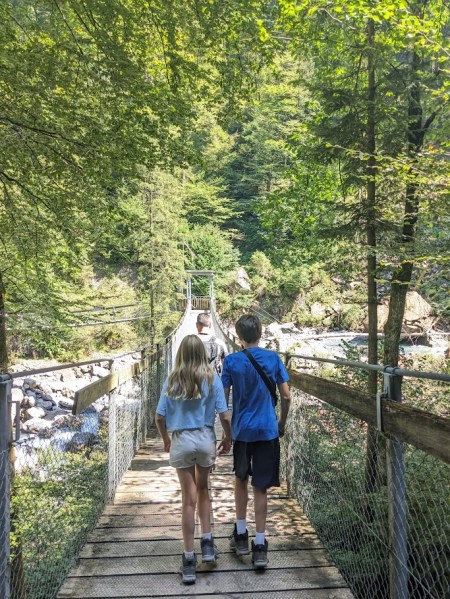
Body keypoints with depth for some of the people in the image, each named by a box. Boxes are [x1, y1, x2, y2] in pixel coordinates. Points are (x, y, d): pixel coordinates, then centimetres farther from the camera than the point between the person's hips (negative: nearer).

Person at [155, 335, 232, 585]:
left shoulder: (173, 380, -4)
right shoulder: (212, 378, -7)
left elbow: (159, 417, -2)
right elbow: (225, 416, -8)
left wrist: (166, 439, 16)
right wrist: (229, 438, 9)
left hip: (181, 441, 0)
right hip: (206, 439, 0)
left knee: (189, 498, 10)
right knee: (203, 490, 24)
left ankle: (189, 559, 16)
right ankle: (207, 543, 26)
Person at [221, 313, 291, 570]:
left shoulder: (232, 361, -5)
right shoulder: (273, 358, -4)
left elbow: (223, 399, -4)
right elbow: (286, 396, -3)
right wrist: (282, 423, 12)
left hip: (241, 430, 0)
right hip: (268, 431, 0)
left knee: (241, 479, 21)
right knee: (261, 487, 7)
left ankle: (241, 535, 28)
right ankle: (259, 546, 9)